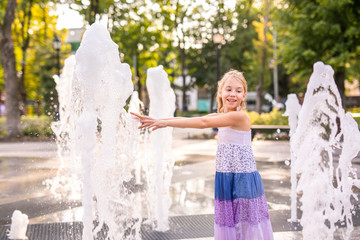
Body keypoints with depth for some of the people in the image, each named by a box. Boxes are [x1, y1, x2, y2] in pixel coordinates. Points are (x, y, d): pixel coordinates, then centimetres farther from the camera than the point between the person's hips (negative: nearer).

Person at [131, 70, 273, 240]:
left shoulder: (240, 116, -15)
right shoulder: (219, 117, 10)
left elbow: (203, 122, -22)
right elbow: (189, 120, 2)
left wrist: (166, 122, -24)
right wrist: (156, 120, -9)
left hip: (244, 180, -7)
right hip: (225, 179, 7)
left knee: (246, 226, 0)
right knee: (228, 225, 11)